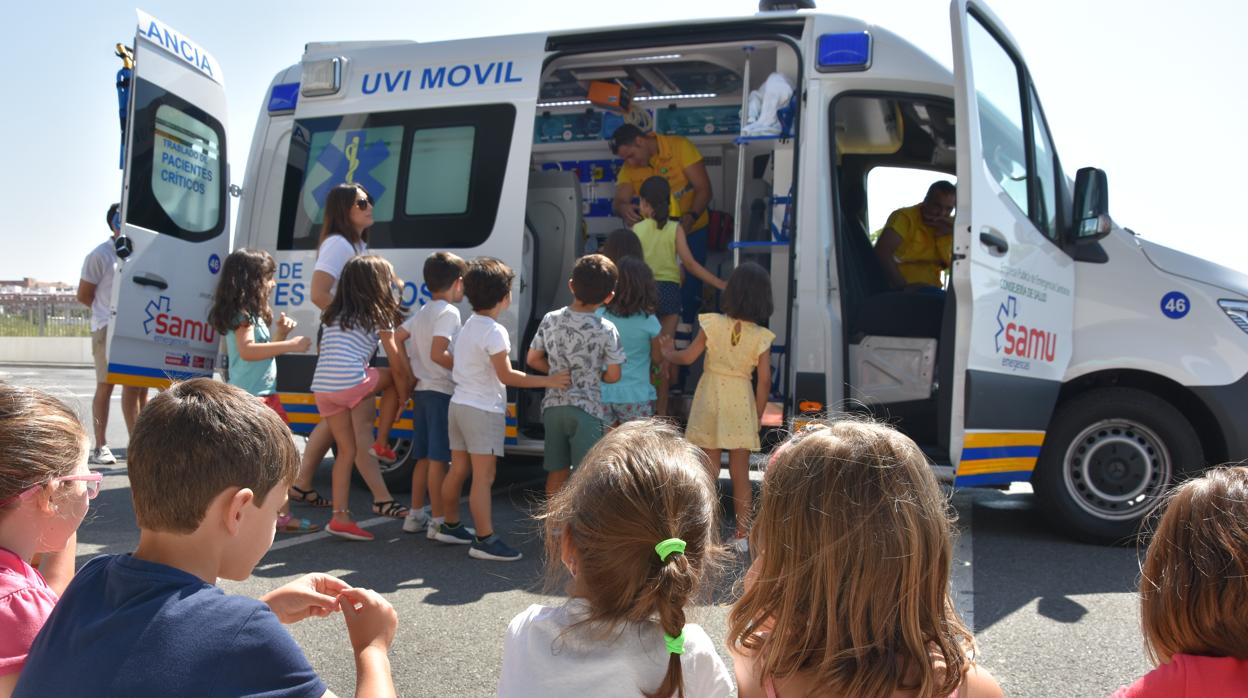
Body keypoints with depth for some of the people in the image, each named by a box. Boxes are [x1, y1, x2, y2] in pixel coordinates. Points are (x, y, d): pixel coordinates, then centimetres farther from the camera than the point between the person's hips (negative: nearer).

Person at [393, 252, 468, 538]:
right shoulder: (449, 312, -13)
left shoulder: (422, 312, 13)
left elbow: (397, 338, 13)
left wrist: (410, 372, 13)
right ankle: (438, 520, -1)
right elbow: (437, 354, -22)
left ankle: (415, 514, 22)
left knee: (424, 457, 15)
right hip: (442, 391, -9)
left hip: (422, 390, 9)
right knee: (438, 459, -5)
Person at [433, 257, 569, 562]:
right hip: (483, 409, -9)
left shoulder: (468, 325, 12)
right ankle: (485, 540, -5)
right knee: (483, 476, -7)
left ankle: (450, 526, 29)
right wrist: (548, 381, -17)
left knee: (458, 469, 18)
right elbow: (506, 375, -17)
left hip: (459, 403, 9)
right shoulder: (494, 332, -17)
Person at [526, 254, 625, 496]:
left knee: (557, 473, 15)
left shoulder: (550, 319, 0)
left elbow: (533, 359, 7)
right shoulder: (606, 330, -11)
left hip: (553, 405, 5)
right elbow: (613, 376, -4)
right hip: (586, 409, -5)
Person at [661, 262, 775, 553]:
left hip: (711, 400, 0)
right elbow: (764, 380, -7)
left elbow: (688, 357, -5)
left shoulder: (713, 324, -10)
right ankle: (741, 536, 17)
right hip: (742, 404, 0)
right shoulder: (761, 336, -8)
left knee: (708, 472, 10)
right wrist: (758, 415, 5)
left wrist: (667, 352, 16)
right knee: (741, 475, 11)